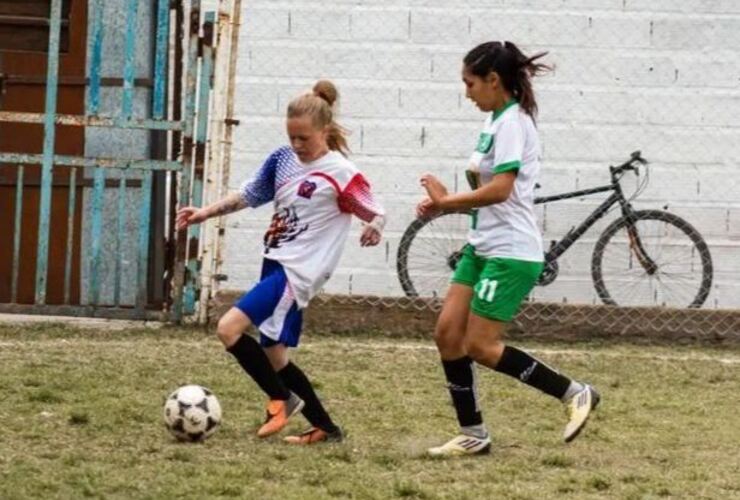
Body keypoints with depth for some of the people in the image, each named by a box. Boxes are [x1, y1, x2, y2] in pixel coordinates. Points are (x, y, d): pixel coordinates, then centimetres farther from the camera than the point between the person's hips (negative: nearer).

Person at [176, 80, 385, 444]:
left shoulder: (340, 174, -12)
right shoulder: (283, 159, 7)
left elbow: (376, 214, -8)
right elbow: (249, 195, 18)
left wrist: (374, 229, -30)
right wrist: (206, 213, 9)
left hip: (297, 272, -8)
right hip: (276, 265, 8)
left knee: (229, 329, -18)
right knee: (274, 357, 12)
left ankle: (282, 399, -2)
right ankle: (325, 428, 22)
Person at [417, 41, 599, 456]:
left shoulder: (512, 123, -16)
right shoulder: (497, 122, 14)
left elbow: (500, 190, -26)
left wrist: (447, 200, -14)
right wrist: (444, 205, 5)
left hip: (511, 253, -10)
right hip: (483, 247, 10)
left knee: (480, 347, -8)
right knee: (448, 333, 3)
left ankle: (575, 394, 2)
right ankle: (473, 435, 10)